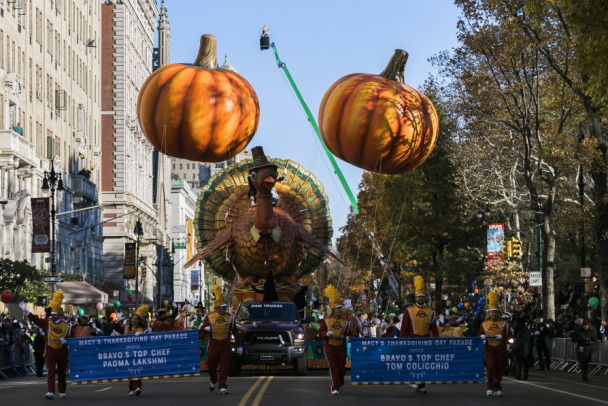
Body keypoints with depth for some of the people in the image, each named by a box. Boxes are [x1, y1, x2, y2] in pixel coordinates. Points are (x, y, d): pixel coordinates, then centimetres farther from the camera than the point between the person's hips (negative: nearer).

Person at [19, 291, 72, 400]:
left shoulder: (67, 326, -4)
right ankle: (50, 392, -18)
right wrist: (25, 310, -20)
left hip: (62, 351, 0)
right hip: (50, 351, 0)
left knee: (62, 372, 13)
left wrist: (65, 341, -21)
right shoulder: (47, 323, -1)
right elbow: (35, 319, -9)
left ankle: (62, 392, 28)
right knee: (50, 372, -11)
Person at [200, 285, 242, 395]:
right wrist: (206, 328, -22)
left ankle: (222, 386, 0)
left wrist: (239, 346, 5)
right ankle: (213, 381, 36)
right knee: (211, 366, 8)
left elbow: (235, 332, 8)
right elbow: (202, 328, 3)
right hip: (213, 346, 0)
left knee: (224, 367, -4)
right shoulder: (209, 317, 4)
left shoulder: (230, 318, 6)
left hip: (225, 346, 0)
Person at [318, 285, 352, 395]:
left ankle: (340, 384, 29)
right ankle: (335, 388, -6)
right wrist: (327, 333, -20)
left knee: (342, 368, 3)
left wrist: (348, 337, -12)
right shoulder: (326, 320, 1)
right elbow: (321, 333, 2)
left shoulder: (345, 321, 6)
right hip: (330, 348, -2)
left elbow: (349, 332, 12)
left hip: (341, 348, 2)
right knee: (333, 367, -9)